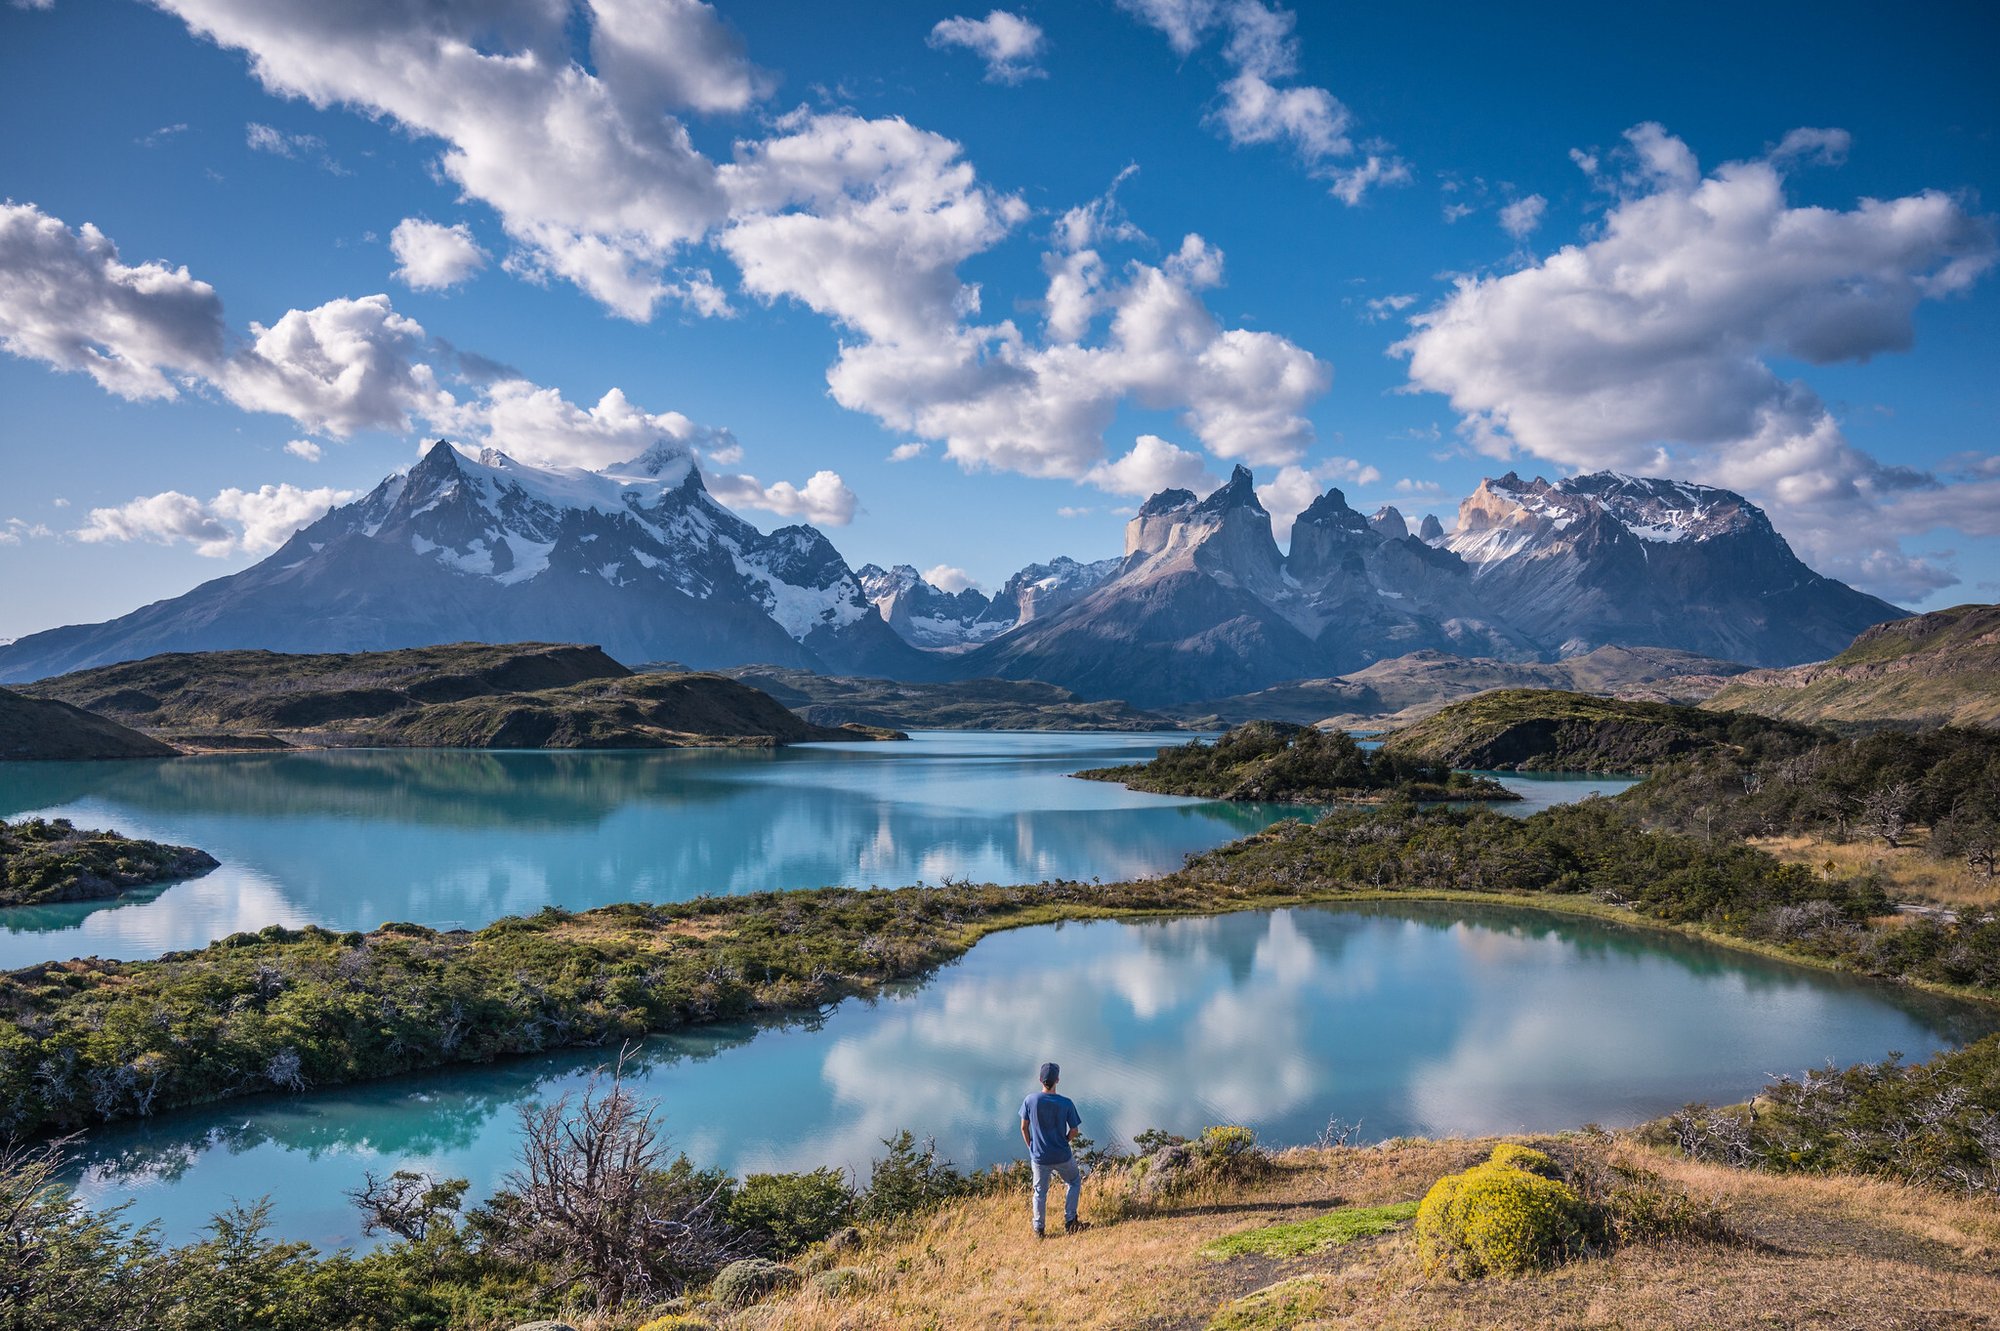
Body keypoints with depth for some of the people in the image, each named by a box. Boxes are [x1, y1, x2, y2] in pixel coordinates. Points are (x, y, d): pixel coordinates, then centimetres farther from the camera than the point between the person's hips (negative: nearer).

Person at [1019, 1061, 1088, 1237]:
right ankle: (1069, 1222, 22)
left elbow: (1024, 1128, -4)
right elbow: (1074, 1131, -8)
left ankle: (1038, 1230, 25)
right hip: (1062, 1156, -1)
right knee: (1074, 1181, 25)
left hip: (1039, 1157, 1)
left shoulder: (1030, 1100, -13)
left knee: (1040, 1192, 18)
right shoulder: (1066, 1103, -16)